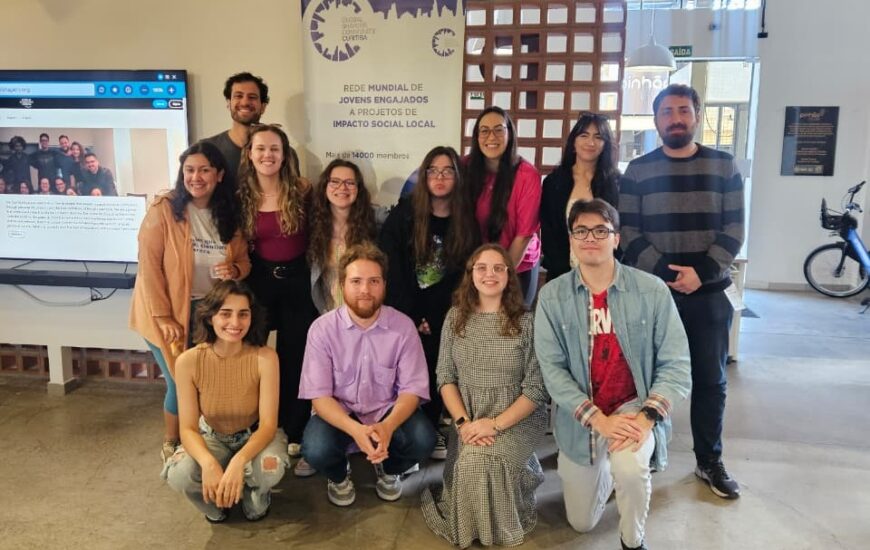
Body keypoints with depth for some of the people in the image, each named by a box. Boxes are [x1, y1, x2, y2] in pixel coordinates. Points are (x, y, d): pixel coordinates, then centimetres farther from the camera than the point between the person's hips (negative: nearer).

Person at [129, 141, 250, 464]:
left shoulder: (229, 214, -1)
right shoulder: (163, 210, -16)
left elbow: (243, 259, 8)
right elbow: (149, 265, -16)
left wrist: (236, 270, -17)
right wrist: (162, 317, -18)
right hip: (168, 312, -4)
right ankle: (171, 445, 26)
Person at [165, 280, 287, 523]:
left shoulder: (264, 357, -25)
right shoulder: (188, 361, -21)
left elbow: (268, 424, -25)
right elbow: (188, 428, -18)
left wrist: (238, 461, -44)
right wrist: (208, 462, -40)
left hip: (257, 436, -1)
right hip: (212, 437, 2)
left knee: (269, 470, -34)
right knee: (179, 476, -29)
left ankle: (256, 495, 6)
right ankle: (216, 503, 8)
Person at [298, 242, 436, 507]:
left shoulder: (403, 326, -11)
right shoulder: (322, 328, -13)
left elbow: (412, 388, -12)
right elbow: (319, 395, -15)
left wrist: (388, 426, -33)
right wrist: (356, 429, -34)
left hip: (388, 410, 1)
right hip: (338, 411, -1)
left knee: (423, 440, -26)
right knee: (316, 450, -30)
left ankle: (388, 470, 12)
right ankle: (339, 475, 11)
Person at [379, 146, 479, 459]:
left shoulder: (466, 222, 0)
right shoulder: (404, 214, -5)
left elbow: (463, 276, -1)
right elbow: (390, 268, -8)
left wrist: (434, 319, -8)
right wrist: (409, 316, -12)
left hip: (443, 316, 2)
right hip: (404, 312, -1)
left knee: (438, 372, 2)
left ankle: (431, 428, 22)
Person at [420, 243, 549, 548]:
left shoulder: (526, 322, -6)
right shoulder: (456, 318, 4)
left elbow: (536, 389, -9)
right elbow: (445, 378, 2)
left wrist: (495, 424, -20)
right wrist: (463, 422, -14)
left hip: (518, 419, -2)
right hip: (470, 420, 3)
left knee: (479, 461, -28)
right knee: (465, 466, -24)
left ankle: (497, 524, 5)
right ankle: (469, 523, 11)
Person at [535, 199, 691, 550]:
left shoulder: (652, 290, -11)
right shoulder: (552, 296, -9)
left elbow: (675, 364, -11)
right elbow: (552, 368, -12)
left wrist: (646, 417, -25)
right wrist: (599, 420, -22)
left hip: (633, 406, -1)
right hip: (580, 418, 2)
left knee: (630, 467, -35)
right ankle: (608, 471, 48)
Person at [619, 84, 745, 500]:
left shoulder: (724, 166, 5)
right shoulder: (638, 170, 3)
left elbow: (734, 230, 0)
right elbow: (628, 233, -3)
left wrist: (701, 273, -15)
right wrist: (665, 272, -15)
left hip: (709, 293, 1)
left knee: (710, 380, 8)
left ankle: (709, 461, 22)